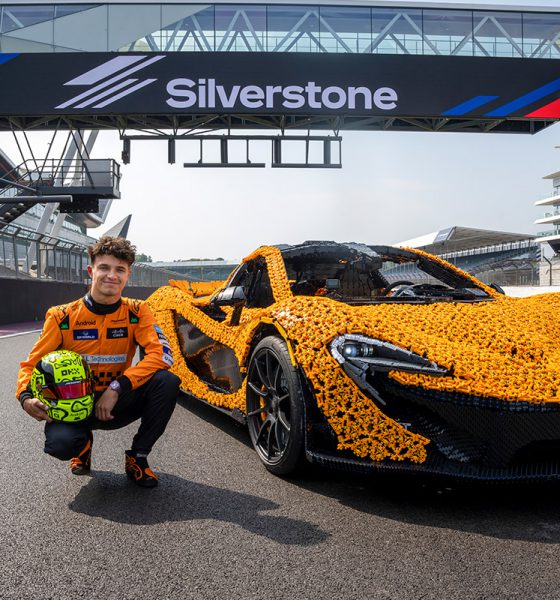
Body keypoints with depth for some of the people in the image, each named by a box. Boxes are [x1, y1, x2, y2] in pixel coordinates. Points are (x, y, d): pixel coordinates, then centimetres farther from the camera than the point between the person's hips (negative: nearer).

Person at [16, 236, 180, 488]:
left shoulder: (137, 312, -8)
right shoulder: (63, 316, -9)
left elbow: (162, 354, -21)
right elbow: (32, 363, -3)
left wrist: (117, 388, -29)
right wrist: (26, 397, -25)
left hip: (116, 405, 1)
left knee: (167, 382, -26)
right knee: (59, 443, -34)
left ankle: (137, 457, -4)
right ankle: (82, 444, 9)